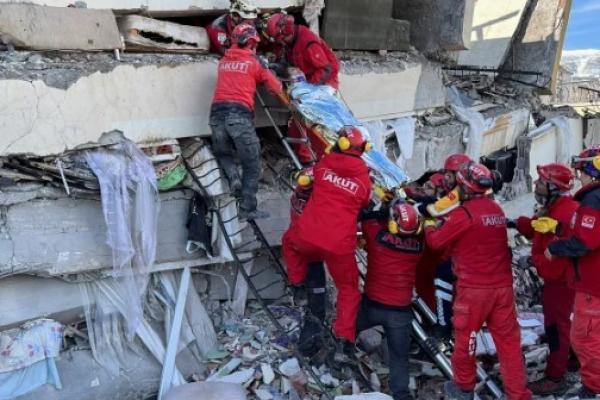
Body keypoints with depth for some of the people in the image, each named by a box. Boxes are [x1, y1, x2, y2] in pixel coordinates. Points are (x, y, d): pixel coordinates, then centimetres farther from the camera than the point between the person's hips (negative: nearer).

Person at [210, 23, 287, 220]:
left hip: (217, 112, 4)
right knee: (252, 165, 7)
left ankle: (232, 176, -1)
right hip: (240, 114, -4)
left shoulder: (223, 61, 19)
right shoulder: (254, 62, 9)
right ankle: (248, 208, 8)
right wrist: (289, 104, 32)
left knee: (222, 153, 28)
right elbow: (275, 86, 15)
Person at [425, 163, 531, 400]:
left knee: (464, 338, 11)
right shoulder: (496, 210, 9)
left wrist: (430, 226, 17)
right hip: (503, 285, 6)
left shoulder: (463, 214, -14)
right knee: (509, 340, 9)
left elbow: (436, 241, -4)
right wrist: (446, 221, 21)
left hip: (474, 287, -6)